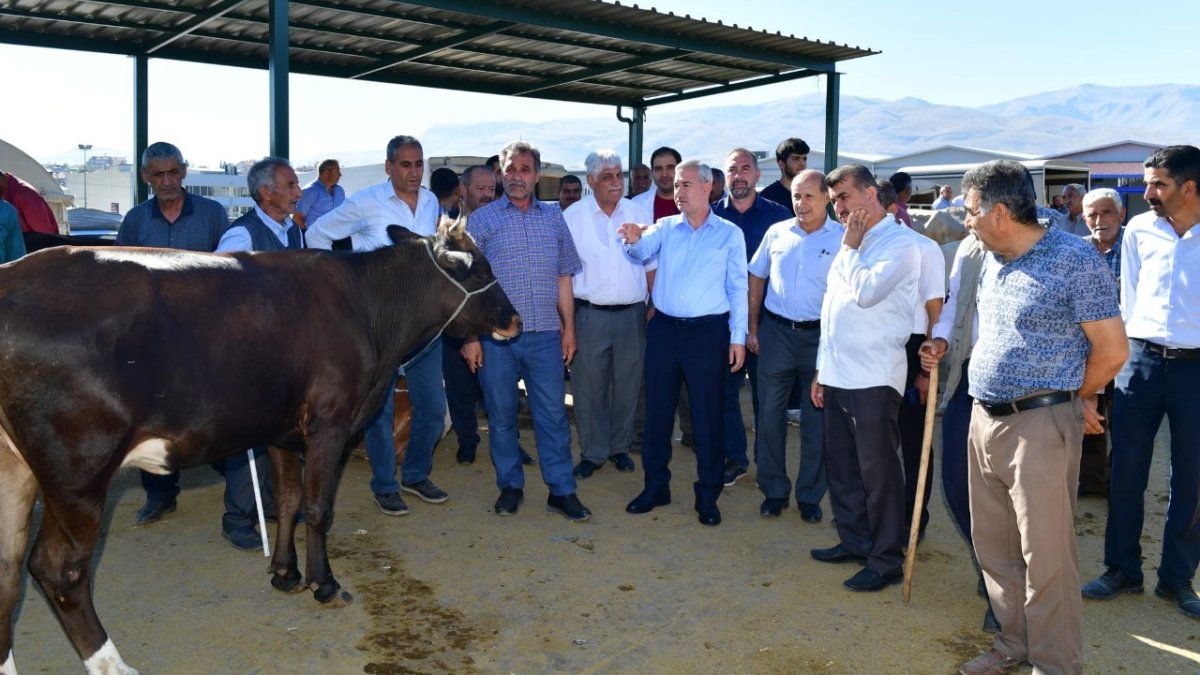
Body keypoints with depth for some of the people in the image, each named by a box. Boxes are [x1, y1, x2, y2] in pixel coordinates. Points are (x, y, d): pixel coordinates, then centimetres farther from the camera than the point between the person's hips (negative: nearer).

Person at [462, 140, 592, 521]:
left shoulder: (554, 218, 10)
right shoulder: (482, 220, 2)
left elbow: (564, 277, 13)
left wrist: (569, 327, 8)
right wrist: (470, 336, -6)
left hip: (545, 335, 2)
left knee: (553, 414, 3)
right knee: (501, 415, 8)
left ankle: (561, 490, 11)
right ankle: (510, 486, 21)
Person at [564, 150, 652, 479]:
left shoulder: (638, 213, 5)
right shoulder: (573, 217, -3)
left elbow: (650, 265, 10)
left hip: (632, 313, 2)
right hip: (590, 313, -2)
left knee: (627, 384, 12)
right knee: (588, 387, 3)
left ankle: (620, 446, 28)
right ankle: (593, 452, 18)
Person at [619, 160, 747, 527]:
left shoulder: (730, 234, 1)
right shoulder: (665, 227, 7)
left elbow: (738, 288, 1)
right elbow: (642, 251, -11)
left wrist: (738, 337, -3)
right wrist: (635, 240, -34)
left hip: (708, 332, -3)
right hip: (664, 328, 3)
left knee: (708, 416, 3)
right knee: (657, 409, 10)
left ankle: (708, 495, 16)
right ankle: (655, 485, 24)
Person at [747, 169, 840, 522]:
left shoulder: (842, 238, -6)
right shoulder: (777, 232, 4)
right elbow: (756, 278, 12)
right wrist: (753, 328, 9)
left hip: (821, 335, -2)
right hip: (776, 331, 3)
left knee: (817, 419, 7)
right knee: (770, 414, 7)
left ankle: (810, 496, 22)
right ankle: (774, 490, 22)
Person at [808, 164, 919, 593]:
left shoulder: (899, 243, -9)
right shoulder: (852, 246, 17)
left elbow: (866, 292, -24)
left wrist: (850, 247, -9)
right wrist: (822, 368, 19)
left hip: (873, 378, -8)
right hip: (838, 376, 8)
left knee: (877, 471, 0)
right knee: (841, 467, 16)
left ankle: (885, 560, 12)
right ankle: (853, 541, 31)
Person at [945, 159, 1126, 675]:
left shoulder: (1074, 261, -13)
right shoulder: (991, 261, 10)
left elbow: (1112, 351, -9)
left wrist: (1068, 400, 4)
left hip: (1039, 425, -7)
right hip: (985, 419, 8)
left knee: (1045, 555, -1)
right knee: (994, 545, 15)